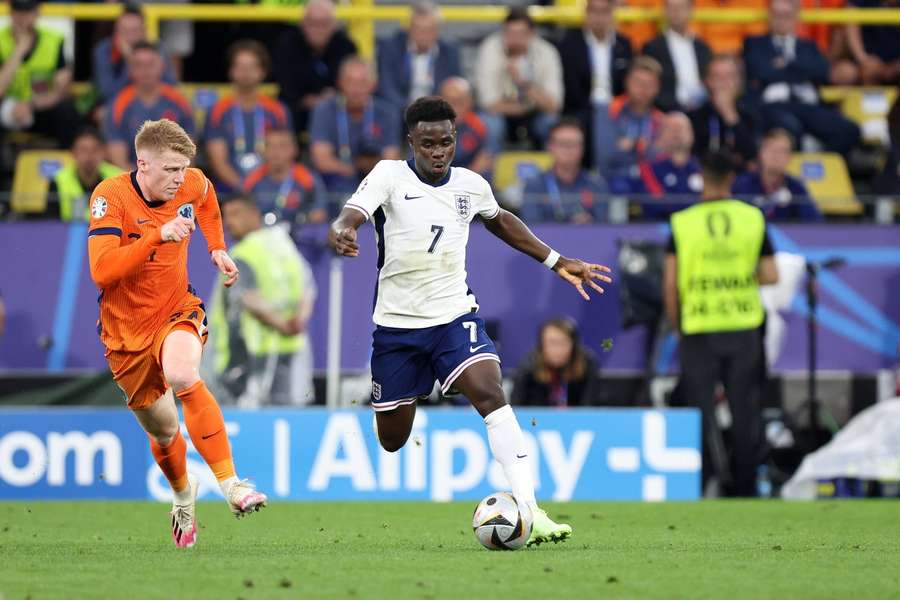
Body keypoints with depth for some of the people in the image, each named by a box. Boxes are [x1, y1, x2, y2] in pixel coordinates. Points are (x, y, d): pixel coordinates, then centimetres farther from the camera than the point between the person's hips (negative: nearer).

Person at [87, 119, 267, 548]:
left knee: (183, 375, -35)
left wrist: (217, 248, 13)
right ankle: (184, 493, 46)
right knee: (162, 430, 11)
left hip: (176, 311, 1)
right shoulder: (111, 196, -20)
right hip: (127, 329, -1)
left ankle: (230, 485, -37)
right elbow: (101, 270, -31)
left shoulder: (192, 185, -6)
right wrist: (158, 236, -37)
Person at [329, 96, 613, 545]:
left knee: (490, 394, -24)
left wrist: (557, 262, 24)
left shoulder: (471, 185, 2)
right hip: (397, 323, -2)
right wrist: (342, 232, -52)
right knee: (392, 441, 6)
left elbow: (499, 220, 25)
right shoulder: (390, 175, -10)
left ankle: (529, 511, -30)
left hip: (454, 317, 2)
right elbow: (350, 216, -27)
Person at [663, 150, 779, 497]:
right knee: (744, 409, 10)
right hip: (744, 325, 1)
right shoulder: (753, 218, 1)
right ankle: (744, 484, 13)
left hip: (699, 328, -1)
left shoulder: (682, 222, -4)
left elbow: (670, 283, -6)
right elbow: (770, 275, 0)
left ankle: (697, 481, -2)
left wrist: (675, 324, 8)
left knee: (700, 411, 4)